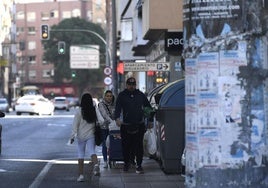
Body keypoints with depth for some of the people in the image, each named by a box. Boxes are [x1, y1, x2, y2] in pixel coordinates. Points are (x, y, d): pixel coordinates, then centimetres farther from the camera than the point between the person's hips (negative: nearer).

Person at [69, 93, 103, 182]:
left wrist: (72, 136, -3)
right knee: (92, 151, -4)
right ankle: (96, 164, -36)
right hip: (91, 135, 1)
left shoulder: (79, 111, -7)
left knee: (81, 155, 7)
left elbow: (75, 124, -6)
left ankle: (81, 175, 5)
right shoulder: (95, 110, 0)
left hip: (81, 136, -1)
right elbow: (101, 120, -7)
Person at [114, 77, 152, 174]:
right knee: (126, 146, 7)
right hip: (126, 126, 0)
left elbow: (148, 107, 18)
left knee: (139, 146, -4)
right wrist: (117, 118, -22)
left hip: (139, 125, 0)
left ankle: (139, 165, 2)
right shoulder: (122, 95, 4)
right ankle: (126, 163, 27)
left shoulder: (140, 95, 9)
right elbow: (118, 108, -5)